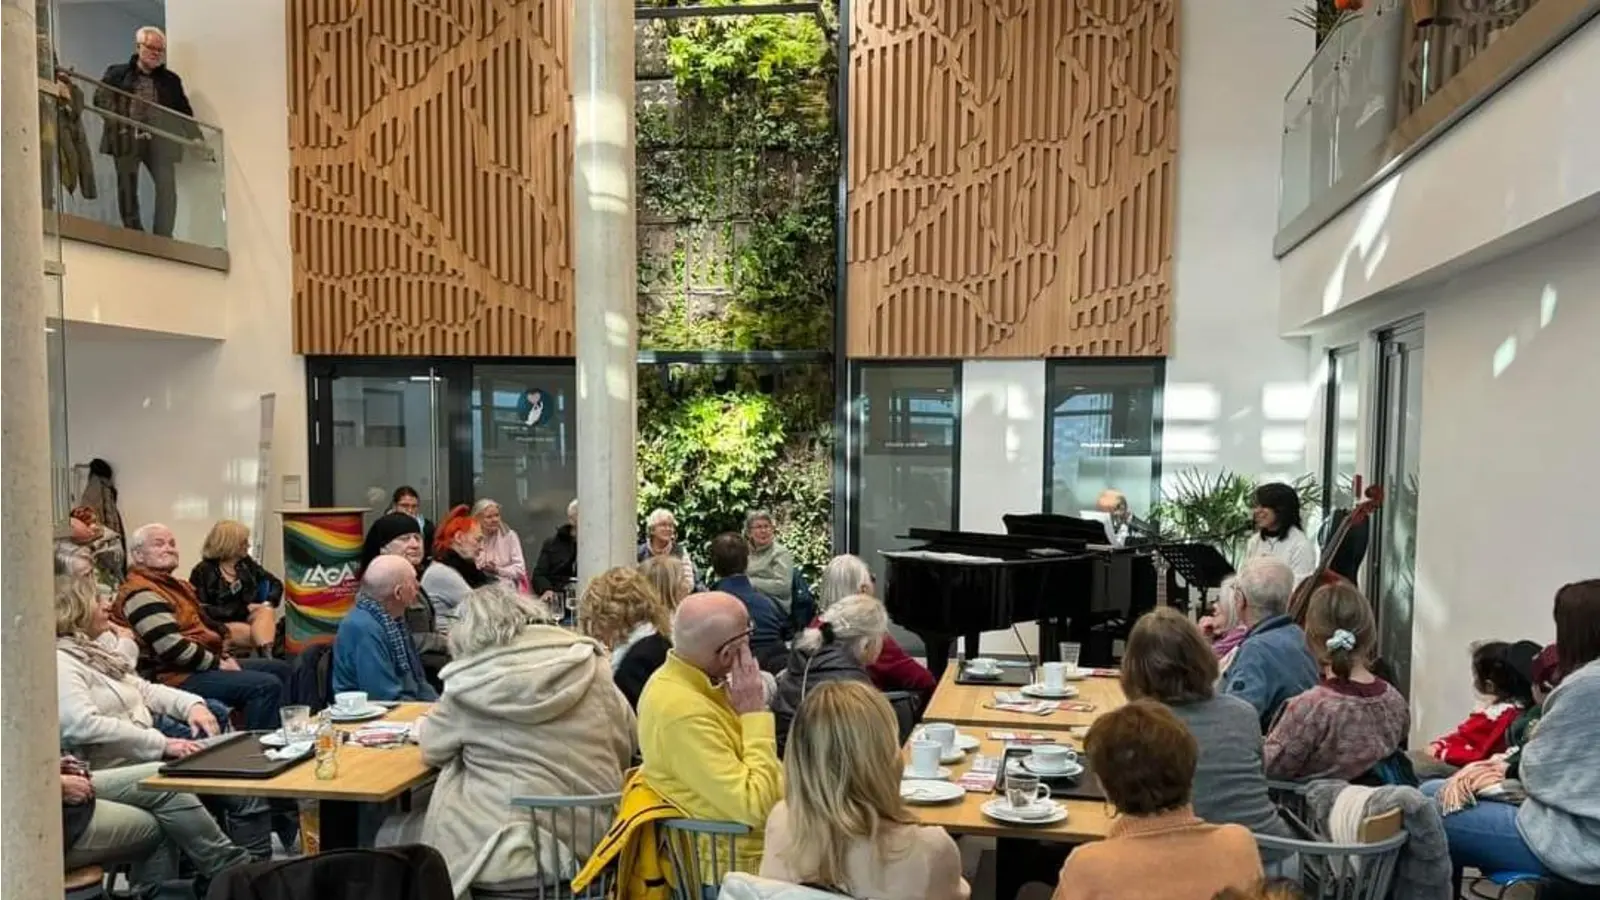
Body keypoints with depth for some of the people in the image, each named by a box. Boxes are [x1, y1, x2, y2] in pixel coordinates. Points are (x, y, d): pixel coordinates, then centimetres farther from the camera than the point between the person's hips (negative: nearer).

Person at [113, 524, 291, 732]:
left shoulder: (174, 585, 19)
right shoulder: (141, 594, -15)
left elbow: (205, 624, 23)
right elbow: (172, 648, -24)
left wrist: (225, 657, 6)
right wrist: (218, 664, -14)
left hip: (207, 663, 11)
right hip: (178, 676, -11)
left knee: (280, 669, 15)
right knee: (267, 686, -25)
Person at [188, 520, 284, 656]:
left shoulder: (246, 563, 12)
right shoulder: (203, 572, -3)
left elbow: (276, 583, 15)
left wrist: (269, 603, -8)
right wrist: (243, 610, -17)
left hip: (249, 619, 4)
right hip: (221, 626, -4)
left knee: (266, 612, -32)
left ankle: (266, 656, -50)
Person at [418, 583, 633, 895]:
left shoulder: (468, 681, -6)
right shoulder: (589, 664, 0)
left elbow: (433, 750, 10)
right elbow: (625, 747, 10)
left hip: (511, 851, -4)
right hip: (595, 840, 4)